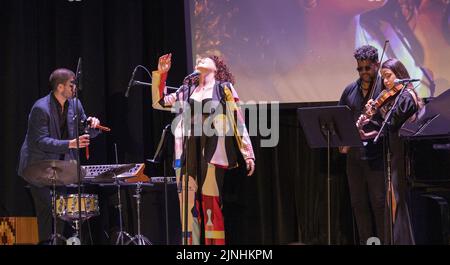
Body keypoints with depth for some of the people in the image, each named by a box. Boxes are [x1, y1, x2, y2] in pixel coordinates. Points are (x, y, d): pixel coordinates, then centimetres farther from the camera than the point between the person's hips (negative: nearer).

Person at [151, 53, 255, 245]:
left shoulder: (223, 88, 7)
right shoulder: (187, 90, 19)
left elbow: (238, 121, 3)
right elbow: (159, 103, 23)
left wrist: (248, 154, -4)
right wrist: (160, 74, 12)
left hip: (212, 154, -4)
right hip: (187, 154, 4)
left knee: (211, 206, -8)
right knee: (189, 205, 0)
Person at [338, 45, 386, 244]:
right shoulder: (350, 91, 12)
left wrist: (373, 135, -25)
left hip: (376, 155, -6)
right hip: (354, 155, 6)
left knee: (379, 203, -4)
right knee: (359, 204, 10)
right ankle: (365, 242, 18)